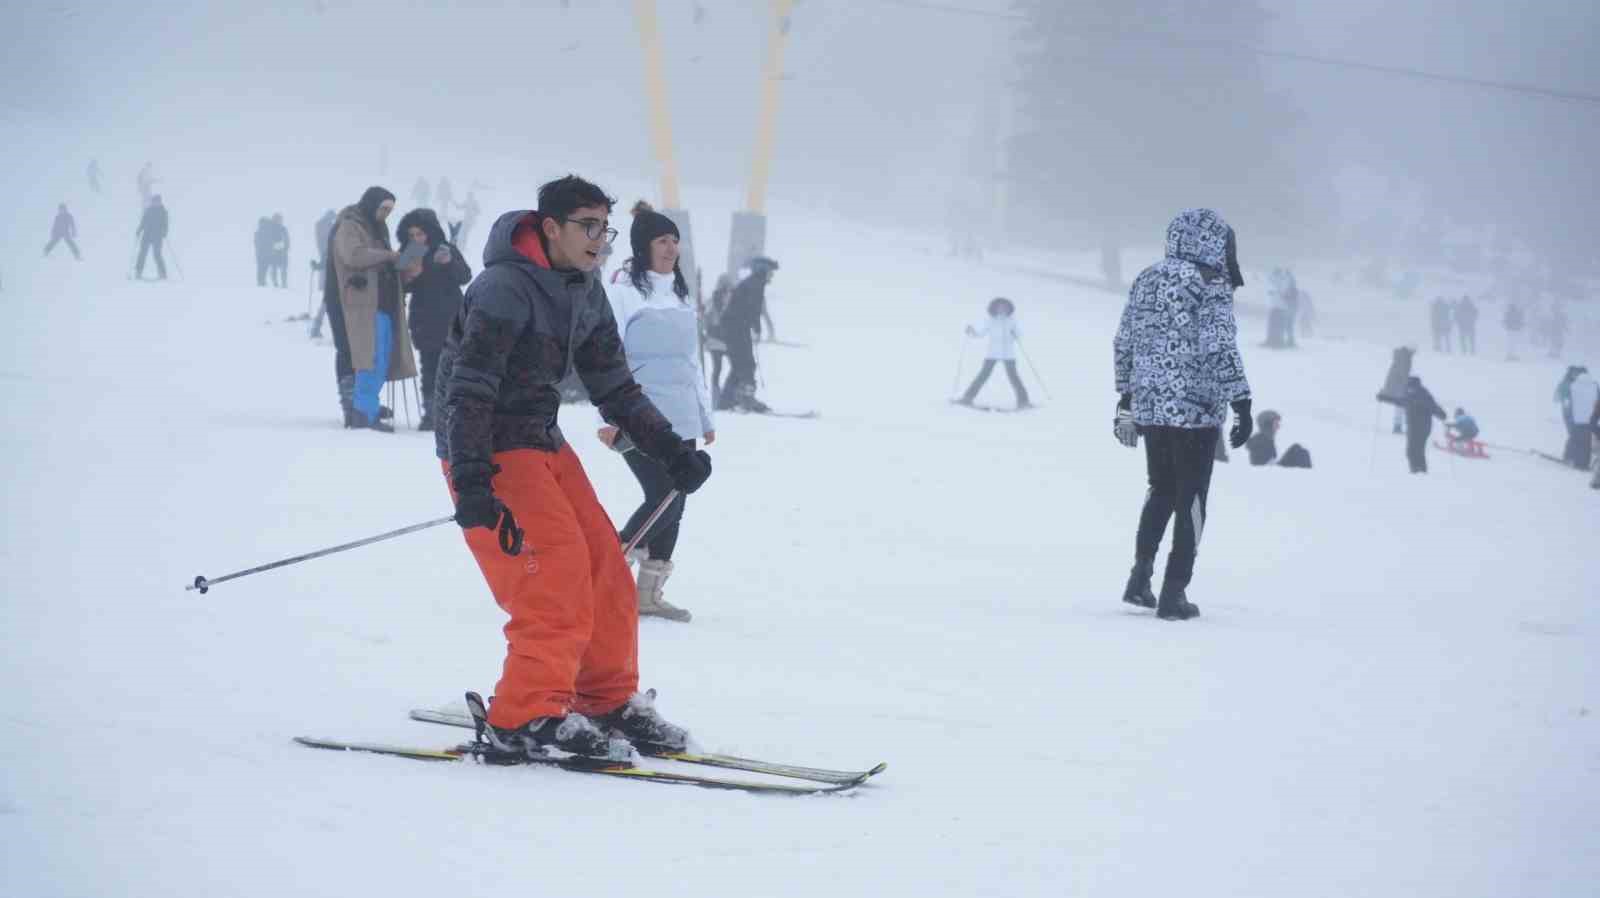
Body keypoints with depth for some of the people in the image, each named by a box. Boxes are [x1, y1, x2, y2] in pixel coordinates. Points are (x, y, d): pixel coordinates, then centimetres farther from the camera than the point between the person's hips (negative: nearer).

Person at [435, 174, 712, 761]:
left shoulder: (587, 296, 8)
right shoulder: (505, 289, -19)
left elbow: (615, 389, 16)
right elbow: (469, 393, -26)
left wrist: (674, 453, 8)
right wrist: (471, 483, -35)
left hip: (544, 444, 8)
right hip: (488, 452, -8)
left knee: (605, 569, 5)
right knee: (558, 572, -19)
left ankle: (608, 702, 19)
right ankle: (525, 720, -17)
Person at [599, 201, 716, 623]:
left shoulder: (679, 296, 17)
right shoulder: (623, 294, -6)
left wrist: (705, 415, 21)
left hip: (682, 421, 7)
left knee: (674, 505, 6)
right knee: (663, 500, -15)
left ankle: (649, 593, 14)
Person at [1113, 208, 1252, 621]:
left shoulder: (1146, 279, 10)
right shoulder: (1211, 285, -12)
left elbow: (1124, 342, 15)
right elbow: (1220, 349, -18)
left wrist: (1126, 395, 23)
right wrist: (1241, 402, -15)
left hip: (1148, 403, 6)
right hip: (1195, 408, -6)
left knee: (1161, 489, 22)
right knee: (1191, 497, 4)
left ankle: (1140, 578, 20)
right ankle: (1173, 593, 3)